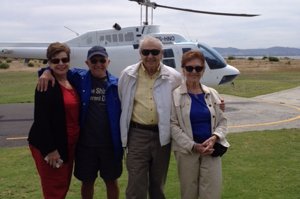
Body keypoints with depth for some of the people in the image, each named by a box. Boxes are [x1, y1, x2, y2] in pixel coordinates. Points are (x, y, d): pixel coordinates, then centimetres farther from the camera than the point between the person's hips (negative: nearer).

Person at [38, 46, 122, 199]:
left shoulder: (115, 83, -2)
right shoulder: (79, 78, -1)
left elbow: (124, 113, 0)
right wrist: (47, 72, -15)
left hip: (110, 143, 0)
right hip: (85, 143, 1)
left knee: (111, 181, 14)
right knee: (87, 181, 15)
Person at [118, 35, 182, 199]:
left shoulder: (174, 77, -2)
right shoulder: (128, 74, -1)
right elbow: (122, 104, 10)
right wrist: (126, 128, 13)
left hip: (163, 134, 1)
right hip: (137, 134, -1)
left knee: (158, 183, 16)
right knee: (136, 185, -1)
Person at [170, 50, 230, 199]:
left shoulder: (212, 94, 7)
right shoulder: (175, 95, -6)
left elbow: (222, 121, 9)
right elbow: (173, 125, -8)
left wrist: (214, 137, -11)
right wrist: (193, 146, -15)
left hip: (211, 149, 3)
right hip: (186, 150, -3)